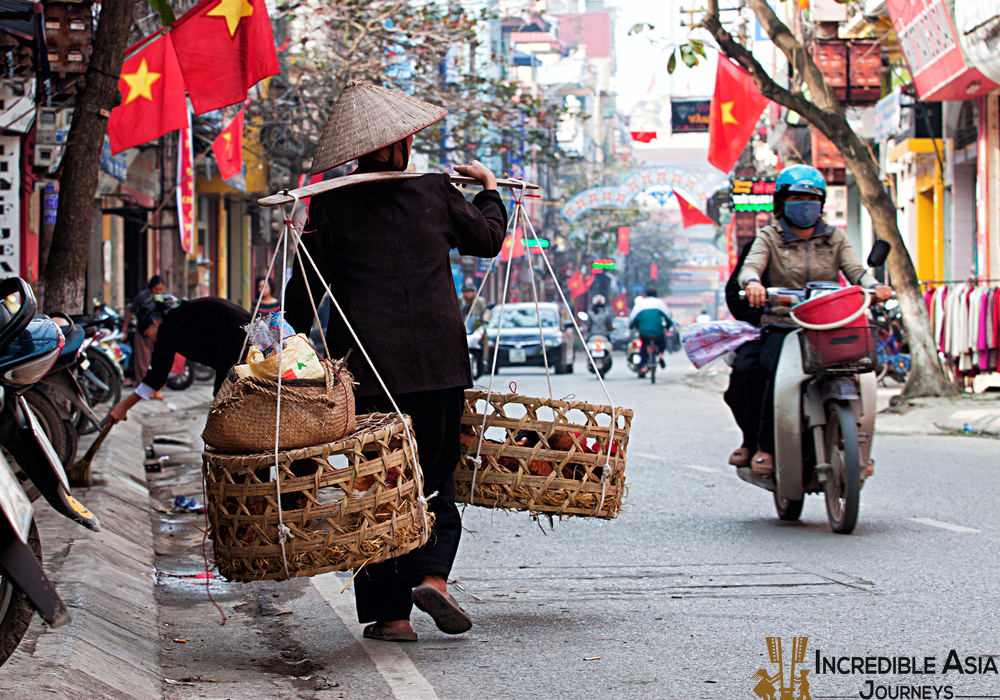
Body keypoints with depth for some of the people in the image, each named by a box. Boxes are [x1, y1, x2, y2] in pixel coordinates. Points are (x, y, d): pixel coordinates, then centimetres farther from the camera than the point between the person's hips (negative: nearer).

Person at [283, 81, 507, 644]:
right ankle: (432, 572, -10)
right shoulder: (437, 194, 1)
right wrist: (490, 190, 37)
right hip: (439, 361, 1)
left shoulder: (331, 207, -1)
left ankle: (390, 613, 5)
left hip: (366, 364, -1)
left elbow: (305, 290, 1)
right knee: (436, 475, 14)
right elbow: (488, 239, 19)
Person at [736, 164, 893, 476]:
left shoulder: (835, 237, 18)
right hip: (781, 327, -2)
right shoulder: (770, 237, 11)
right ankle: (765, 447, -22)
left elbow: (855, 270, 3)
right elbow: (750, 265, -7)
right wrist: (752, 282, -33)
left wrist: (873, 285, -21)